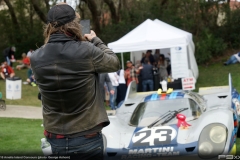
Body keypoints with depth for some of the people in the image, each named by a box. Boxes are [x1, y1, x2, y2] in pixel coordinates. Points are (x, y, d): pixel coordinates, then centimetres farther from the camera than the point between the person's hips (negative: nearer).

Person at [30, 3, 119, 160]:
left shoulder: (36, 58, -7)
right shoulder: (86, 51, -17)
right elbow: (115, 63, 1)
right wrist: (95, 41, 14)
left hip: (54, 139, 3)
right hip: (87, 138, -3)